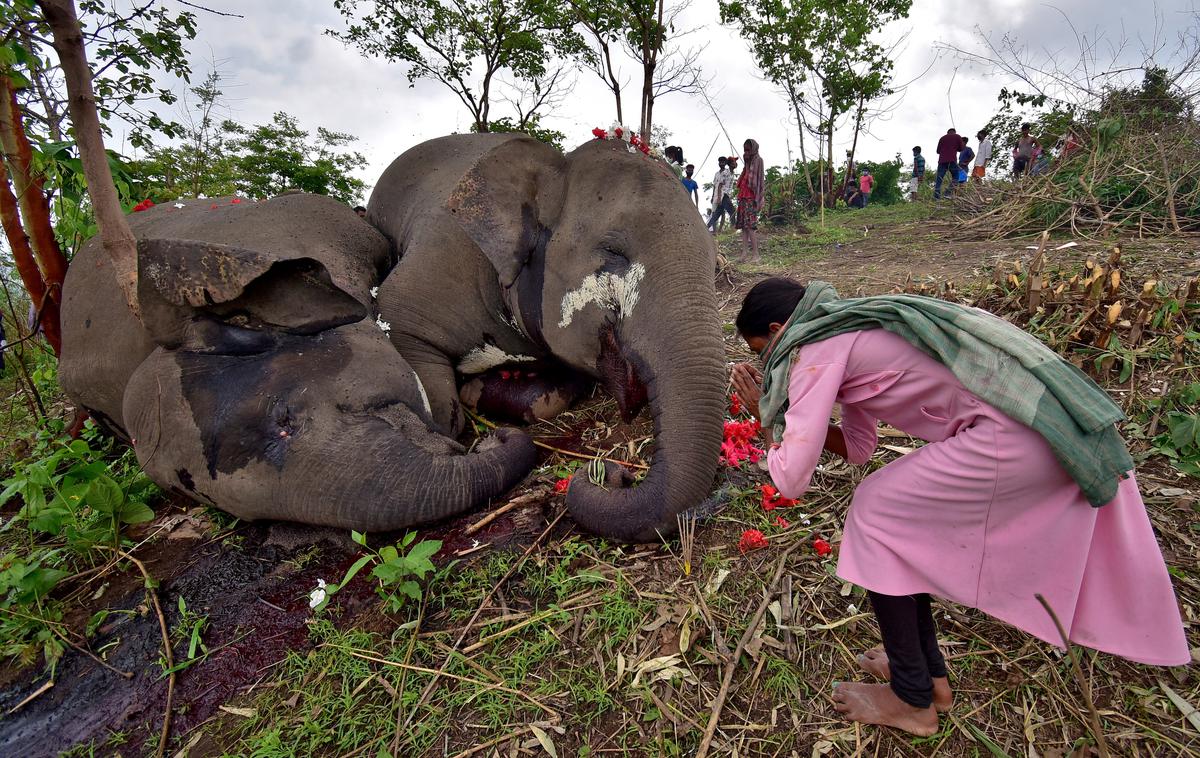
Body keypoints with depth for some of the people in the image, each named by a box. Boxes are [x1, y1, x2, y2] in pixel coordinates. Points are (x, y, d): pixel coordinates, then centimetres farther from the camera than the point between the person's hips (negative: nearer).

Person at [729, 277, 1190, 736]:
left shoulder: (816, 350, -10)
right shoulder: (847, 332, 17)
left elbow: (791, 479, -12)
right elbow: (858, 448, 22)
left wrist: (766, 418, 6)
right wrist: (784, 409, 15)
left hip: (1014, 431, -10)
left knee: (875, 514, 2)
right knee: (905, 517, 18)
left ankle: (913, 699, 18)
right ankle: (930, 673, 33)